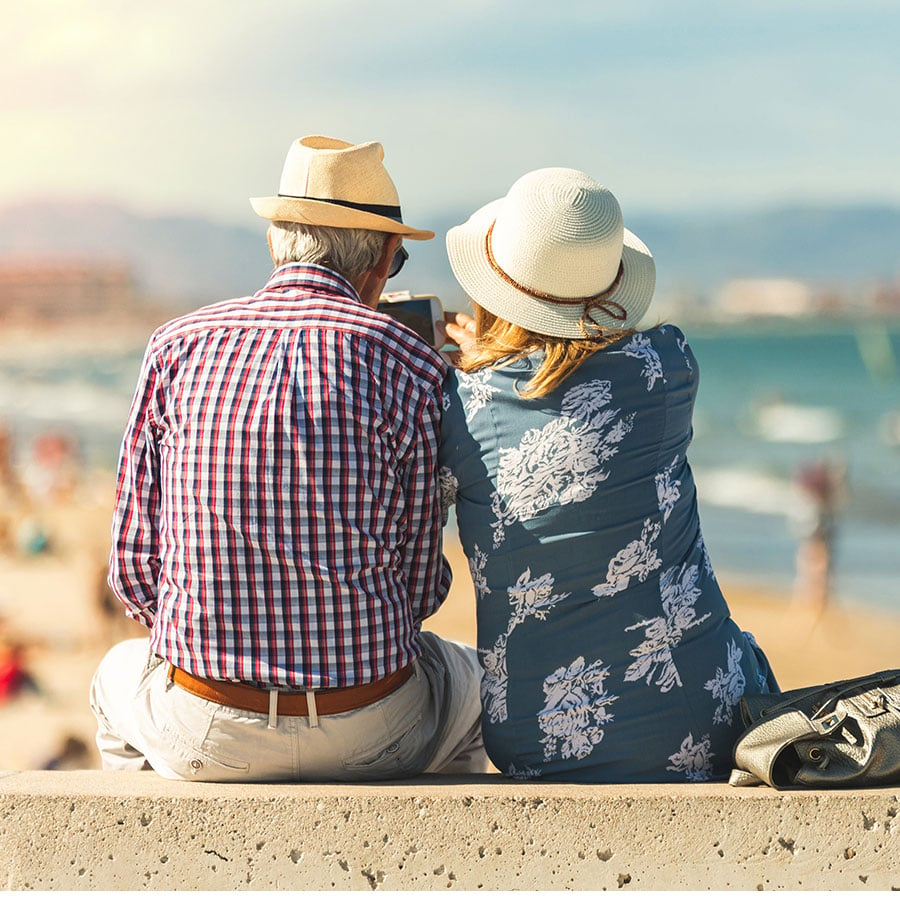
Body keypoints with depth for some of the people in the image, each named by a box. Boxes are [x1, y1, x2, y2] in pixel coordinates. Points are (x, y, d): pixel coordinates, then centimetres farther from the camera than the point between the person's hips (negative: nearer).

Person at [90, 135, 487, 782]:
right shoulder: (409, 365, -5)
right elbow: (421, 584, 0)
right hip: (369, 735, -1)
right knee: (465, 675, 35)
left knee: (121, 674, 38)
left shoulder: (176, 348, 0)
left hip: (201, 737, 1)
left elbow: (134, 565, 2)